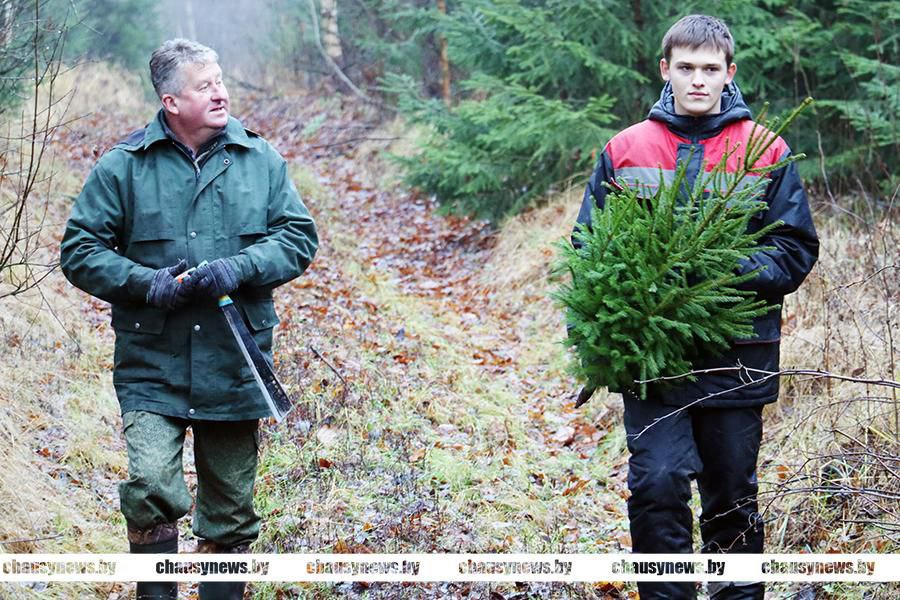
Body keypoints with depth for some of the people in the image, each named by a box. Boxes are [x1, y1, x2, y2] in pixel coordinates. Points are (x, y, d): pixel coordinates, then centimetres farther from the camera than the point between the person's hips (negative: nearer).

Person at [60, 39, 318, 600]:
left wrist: (240, 268, -12)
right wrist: (145, 282, -13)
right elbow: (80, 250, 3)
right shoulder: (124, 167, 0)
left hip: (235, 367, 2)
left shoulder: (260, 159, 6)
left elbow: (299, 236, 6)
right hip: (153, 369, -2)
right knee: (151, 486, -20)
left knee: (230, 511, 10)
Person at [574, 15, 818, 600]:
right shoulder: (625, 152, 6)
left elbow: (796, 250, 1)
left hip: (737, 357, 0)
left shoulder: (767, 154, 3)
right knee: (657, 482, -11)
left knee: (733, 493, 10)